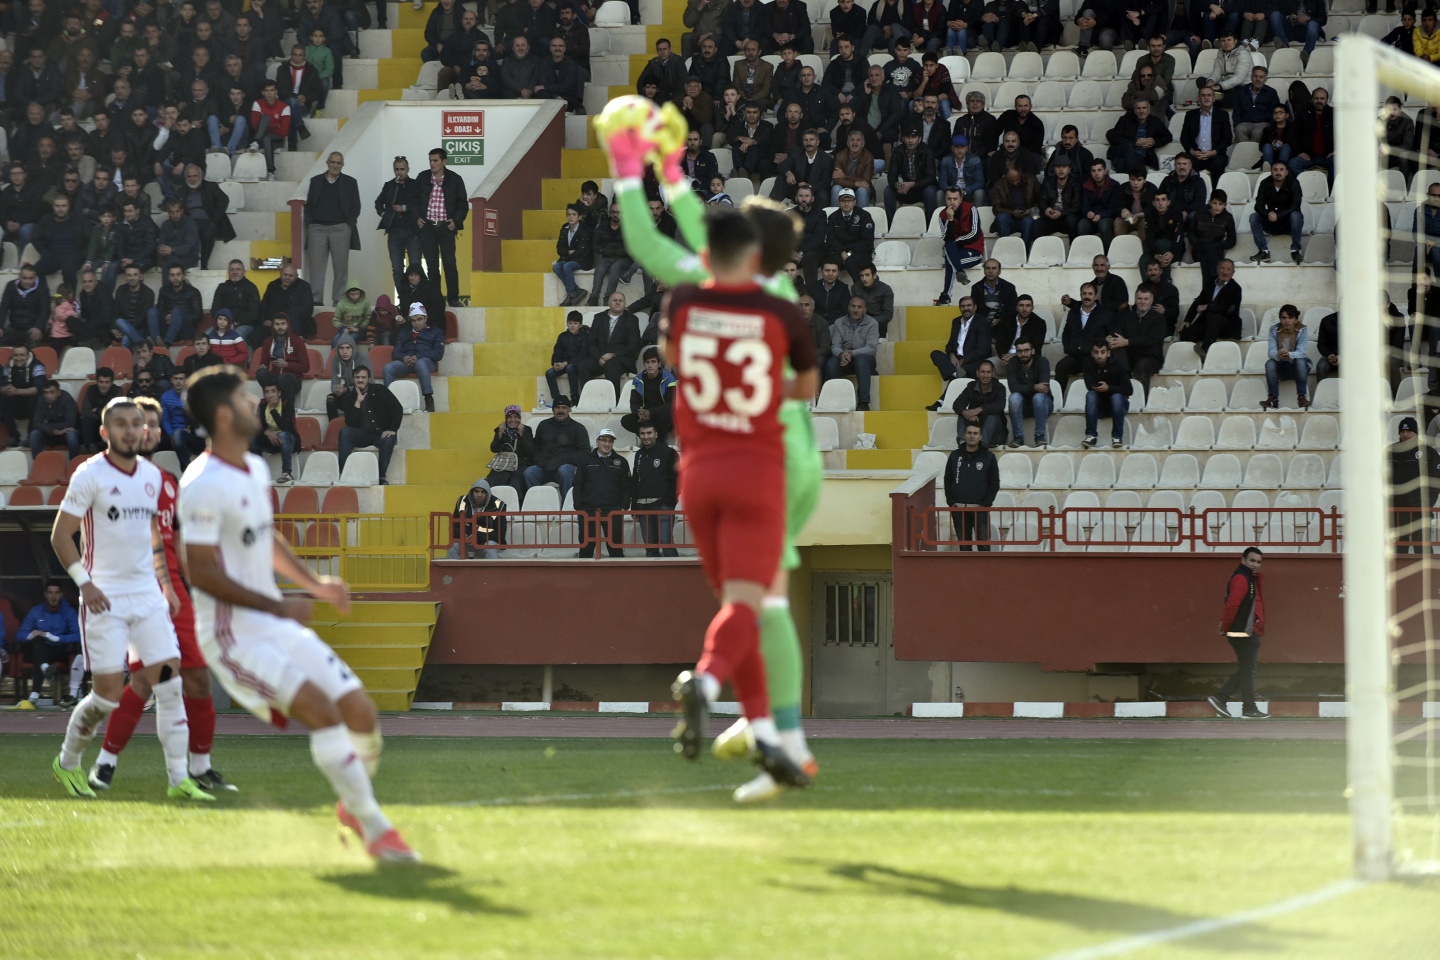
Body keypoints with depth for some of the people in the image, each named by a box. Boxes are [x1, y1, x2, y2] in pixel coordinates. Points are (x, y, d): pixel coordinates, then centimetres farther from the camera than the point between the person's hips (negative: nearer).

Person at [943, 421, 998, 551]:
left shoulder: (988, 457, 0)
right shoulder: (955, 456, 7)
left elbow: (995, 483, 1)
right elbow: (948, 481, 10)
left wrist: (985, 504, -9)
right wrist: (951, 503, -1)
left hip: (980, 509, -3)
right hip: (959, 509, 3)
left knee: (983, 544, -7)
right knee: (964, 544, 7)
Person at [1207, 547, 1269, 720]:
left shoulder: (1253, 579, 18)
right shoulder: (1240, 579, -14)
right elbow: (1232, 604, -22)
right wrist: (1226, 626, -13)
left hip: (1250, 632, 10)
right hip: (1243, 632, -10)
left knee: (1246, 669, 12)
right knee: (1248, 669, -5)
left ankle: (1219, 698, 13)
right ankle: (1249, 709, -1)